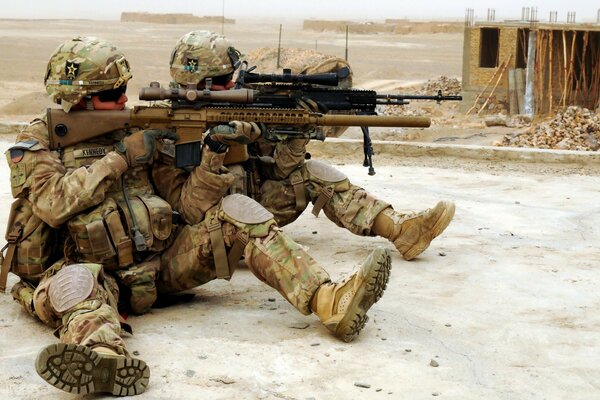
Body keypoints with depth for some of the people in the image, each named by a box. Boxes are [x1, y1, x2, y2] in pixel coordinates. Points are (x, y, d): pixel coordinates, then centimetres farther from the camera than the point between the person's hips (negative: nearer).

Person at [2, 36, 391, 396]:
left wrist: (214, 152, -13)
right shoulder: (40, 141, 2)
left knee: (236, 211, -15)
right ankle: (105, 358, -74)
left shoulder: (140, 133, 10)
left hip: (159, 262, 4)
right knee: (74, 283, -39)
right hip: (96, 272, -3)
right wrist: (121, 157, -14)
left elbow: (191, 206, 4)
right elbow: (53, 203, -18)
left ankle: (330, 301, -32)